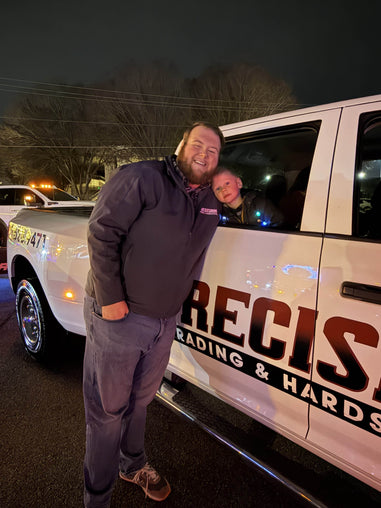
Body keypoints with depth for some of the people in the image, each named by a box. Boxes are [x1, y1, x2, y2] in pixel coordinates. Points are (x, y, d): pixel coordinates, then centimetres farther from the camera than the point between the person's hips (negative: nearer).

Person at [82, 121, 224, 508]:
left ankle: (133, 466, 52)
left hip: (164, 320, 7)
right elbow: (101, 232, -17)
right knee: (108, 411, 10)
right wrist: (111, 298, -19)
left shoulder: (210, 200, 9)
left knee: (139, 401, 26)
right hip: (116, 316, -6)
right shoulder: (141, 178, -13)